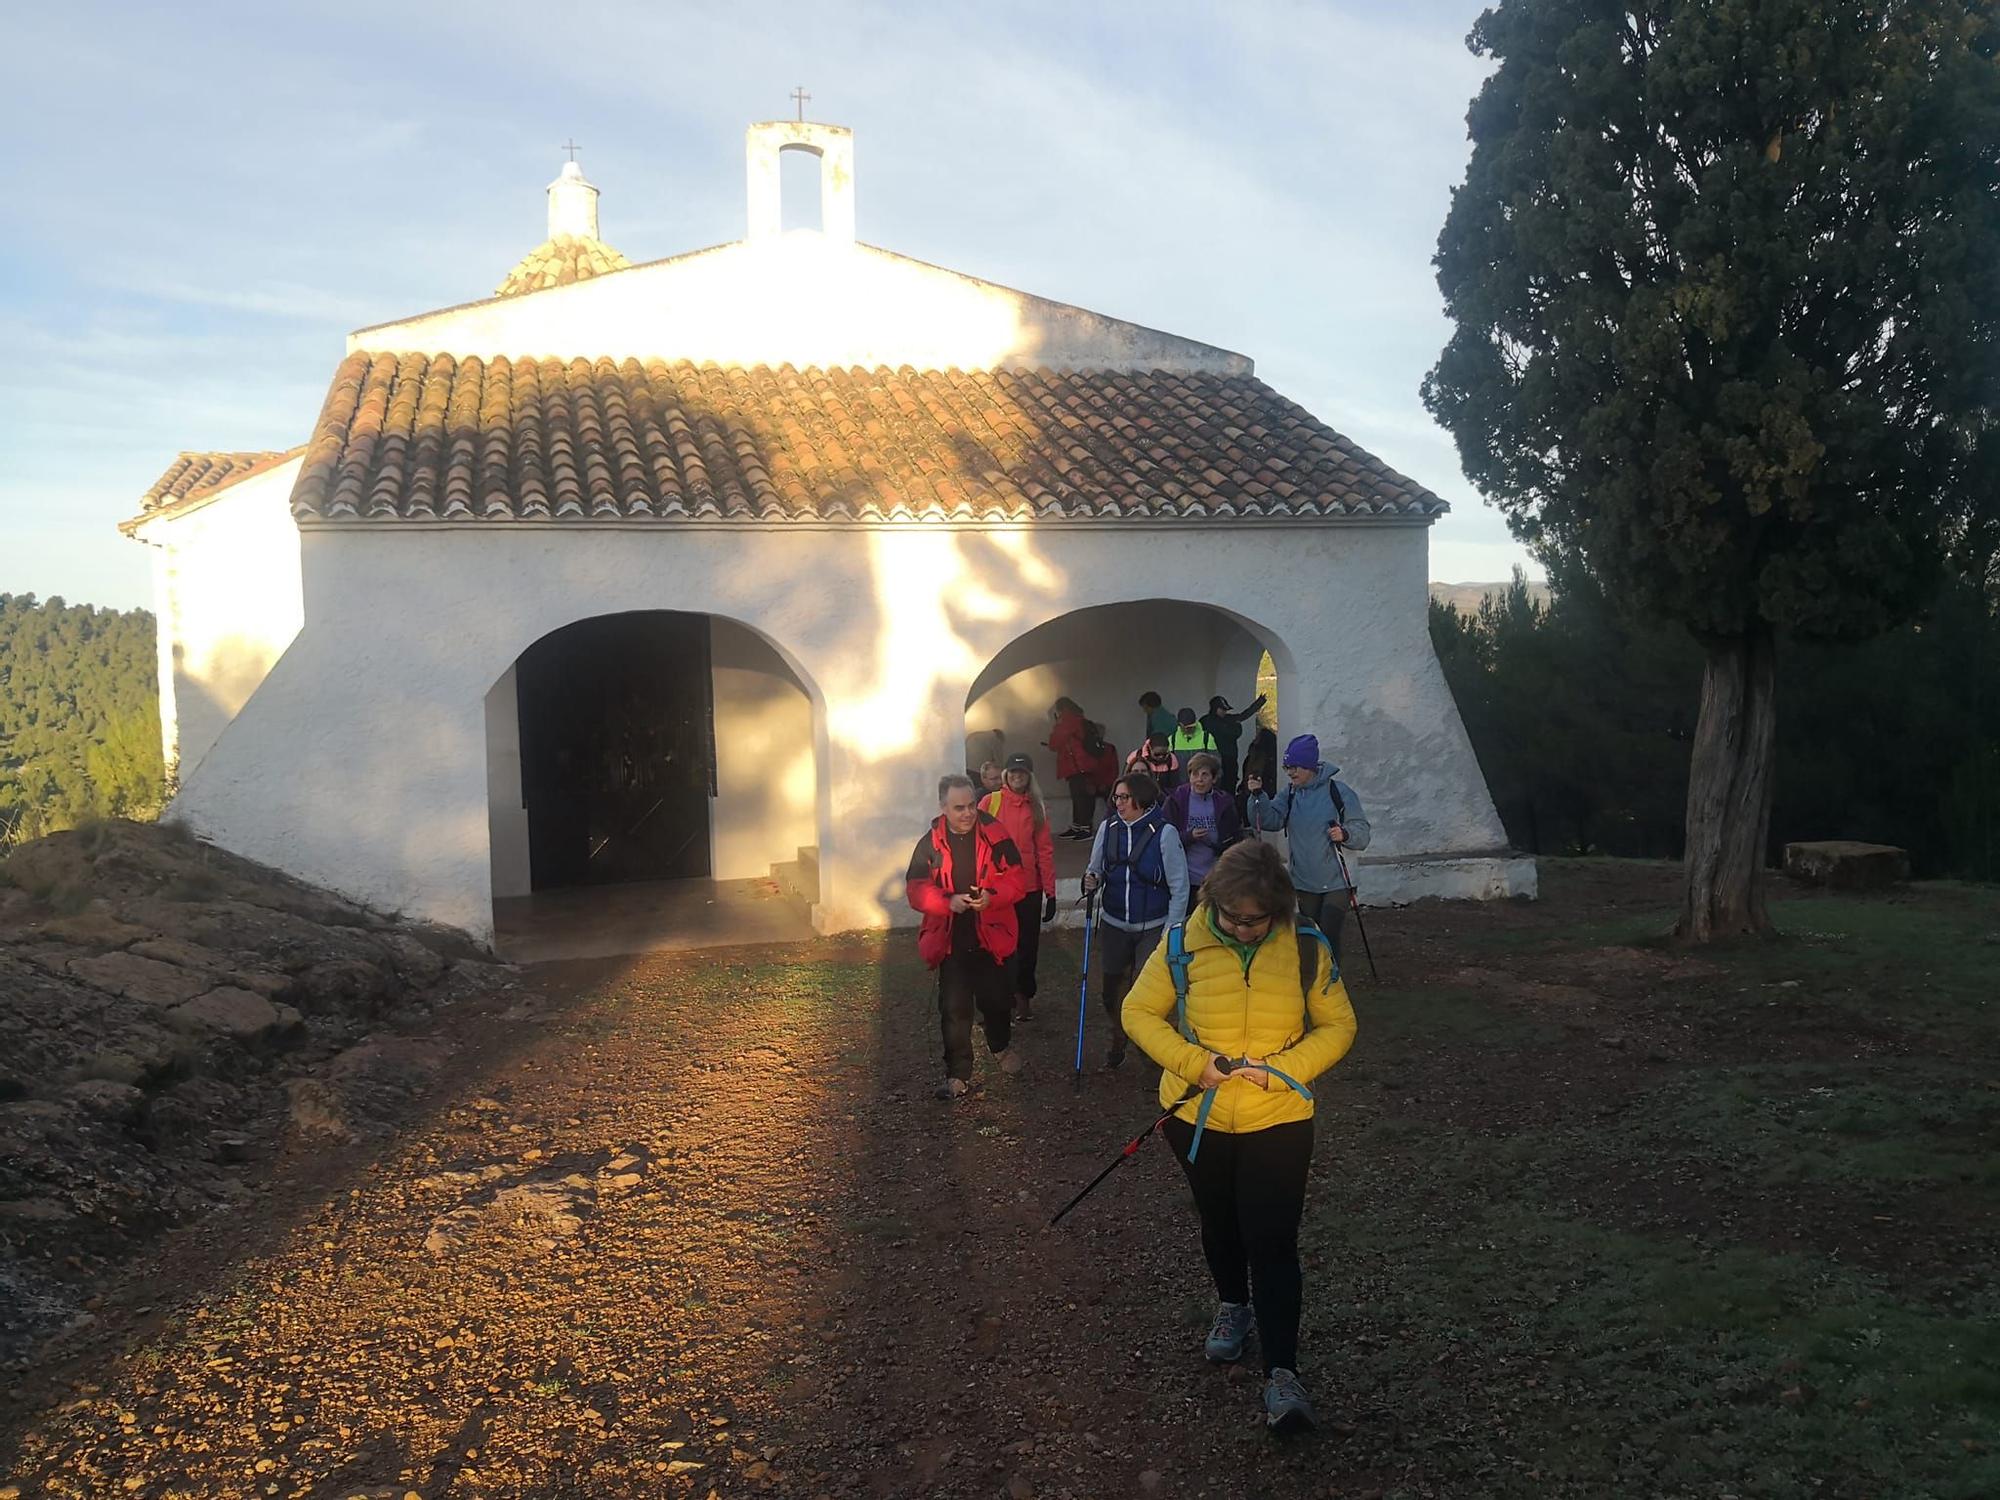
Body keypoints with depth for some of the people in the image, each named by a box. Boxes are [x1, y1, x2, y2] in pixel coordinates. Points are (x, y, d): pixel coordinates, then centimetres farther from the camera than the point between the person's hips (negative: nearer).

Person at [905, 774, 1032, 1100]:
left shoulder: (995, 836, -7)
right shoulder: (930, 844, -5)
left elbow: (1017, 877, -6)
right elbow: (916, 889, -6)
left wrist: (992, 896, -25)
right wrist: (948, 901, -23)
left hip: (991, 935, 0)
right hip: (950, 939, 0)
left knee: (996, 998, 13)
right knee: (954, 1008, 0)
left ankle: (1000, 1047, 42)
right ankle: (958, 1074, 10)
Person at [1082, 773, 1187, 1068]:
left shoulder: (1164, 833, -14)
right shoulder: (1108, 828, -3)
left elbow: (1179, 888, -9)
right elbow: (1096, 869, 11)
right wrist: (1092, 880, -13)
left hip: (1152, 928, -3)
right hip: (1113, 924, 4)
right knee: (1113, 989, 10)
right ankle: (1118, 1041, 34)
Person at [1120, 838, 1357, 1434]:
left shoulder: (1306, 950, -12)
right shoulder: (1183, 945, -13)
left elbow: (1338, 1027, -4)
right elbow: (1139, 1012, -5)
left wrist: (1282, 1069, -20)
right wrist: (1191, 1063, -20)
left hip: (1278, 1120, -2)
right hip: (1198, 1117, 2)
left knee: (1271, 1240, -9)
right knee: (1219, 1223, 23)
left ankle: (1281, 1373, -2)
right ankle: (1233, 1305, 50)